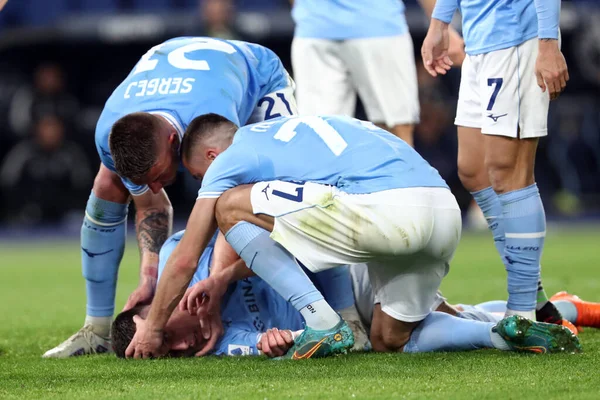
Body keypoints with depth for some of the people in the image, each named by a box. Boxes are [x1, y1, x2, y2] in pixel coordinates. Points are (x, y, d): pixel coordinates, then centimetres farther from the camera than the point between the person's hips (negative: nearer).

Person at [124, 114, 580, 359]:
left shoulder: (229, 161, 12)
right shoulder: (282, 132, 36)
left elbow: (184, 260, 14)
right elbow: (268, 243, 45)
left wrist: (153, 328, 27)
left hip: (386, 207, -9)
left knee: (230, 205, 3)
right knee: (389, 340, 23)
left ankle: (323, 324, -4)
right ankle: (514, 330, 6)